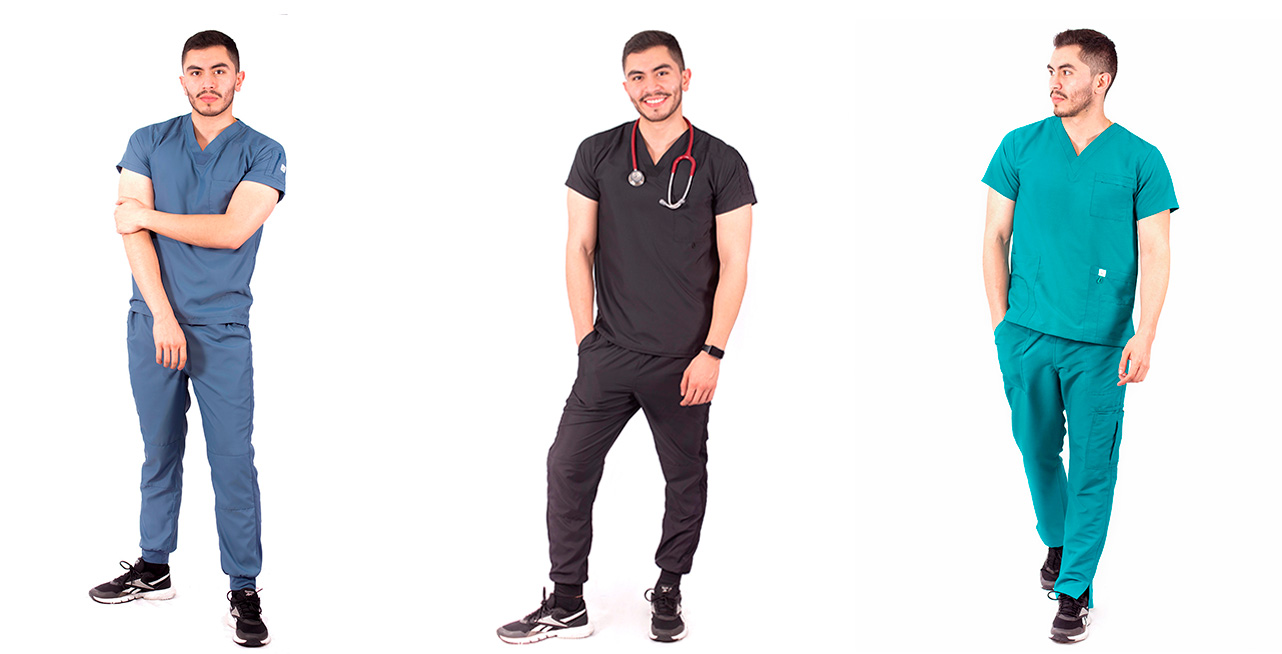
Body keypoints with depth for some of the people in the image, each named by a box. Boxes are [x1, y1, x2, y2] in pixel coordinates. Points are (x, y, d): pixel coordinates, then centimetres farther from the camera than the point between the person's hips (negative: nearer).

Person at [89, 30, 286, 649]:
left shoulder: (262, 154, 0)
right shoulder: (148, 144, 7)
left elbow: (232, 230, -14)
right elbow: (132, 232, -2)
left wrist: (149, 216, -6)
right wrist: (163, 316, -11)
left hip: (223, 330, -2)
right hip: (153, 319, 3)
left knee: (233, 460, -4)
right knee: (159, 451, 10)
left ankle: (244, 592, 2)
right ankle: (153, 569, 22)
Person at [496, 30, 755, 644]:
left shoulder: (721, 164, -2)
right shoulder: (598, 155, 4)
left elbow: (733, 266, -3)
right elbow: (579, 249, 6)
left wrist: (711, 352, -9)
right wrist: (586, 337, 1)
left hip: (683, 360, -1)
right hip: (608, 356, 1)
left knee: (686, 479, 9)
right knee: (569, 467, -2)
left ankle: (668, 592, 28)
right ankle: (565, 605, 8)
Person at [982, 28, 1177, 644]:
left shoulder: (1140, 160, -1)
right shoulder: (1021, 147, 3)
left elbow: (1155, 256, -2)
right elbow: (995, 235, 7)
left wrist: (1145, 334, -12)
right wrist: (1001, 319, 3)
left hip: (1101, 342, -2)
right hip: (1026, 335, 2)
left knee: (1093, 466, 0)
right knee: (1038, 450, 14)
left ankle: (1074, 587, 10)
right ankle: (1056, 540, 39)